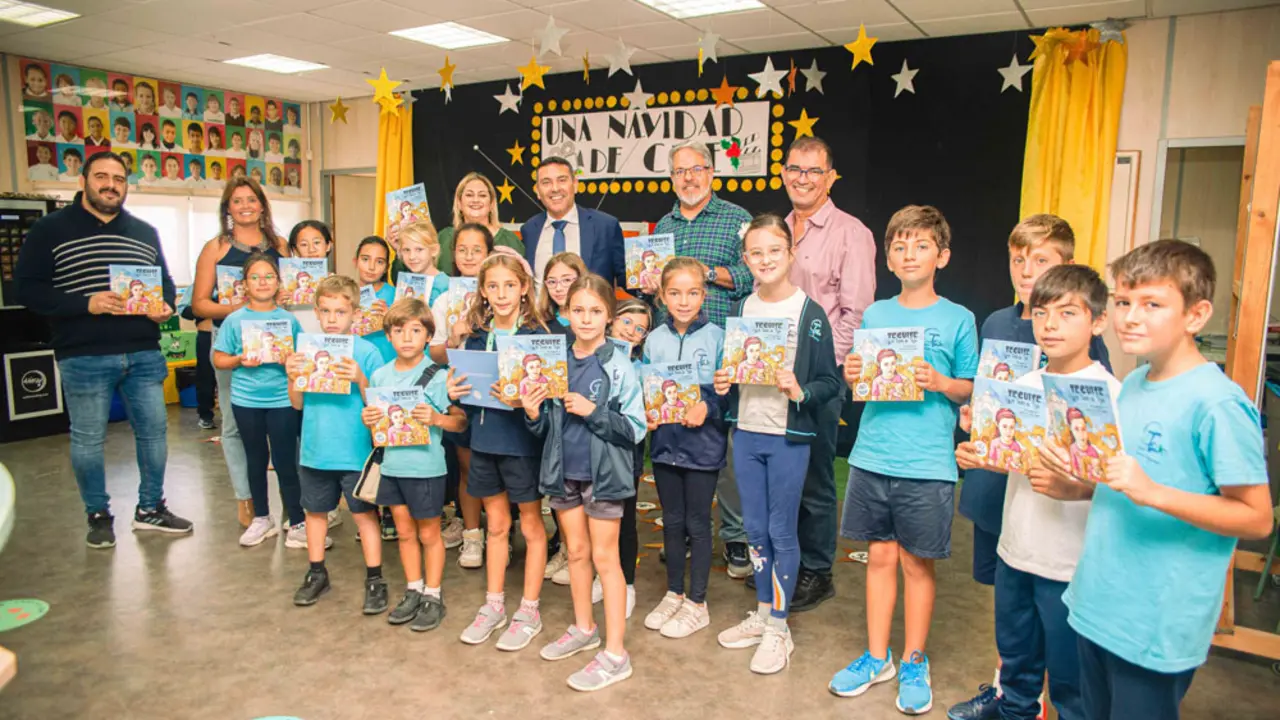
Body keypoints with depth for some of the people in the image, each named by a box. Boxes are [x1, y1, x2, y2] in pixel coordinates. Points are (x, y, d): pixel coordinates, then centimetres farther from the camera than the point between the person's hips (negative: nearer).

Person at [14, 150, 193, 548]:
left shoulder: (146, 232, 13)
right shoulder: (51, 229, -1)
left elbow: (166, 282, 21)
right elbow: (27, 288, -7)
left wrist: (166, 306, -2)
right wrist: (86, 304, -20)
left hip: (144, 355, 4)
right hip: (84, 359, -4)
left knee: (153, 432, 9)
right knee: (88, 440, 6)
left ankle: (150, 509, 24)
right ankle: (98, 516, 23)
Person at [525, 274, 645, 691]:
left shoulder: (618, 366, -11)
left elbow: (635, 429, -12)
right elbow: (547, 427, 8)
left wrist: (594, 412, -22)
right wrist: (534, 415, -12)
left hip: (603, 473, -5)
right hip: (564, 470, 5)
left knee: (605, 558, 1)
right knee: (576, 552, 17)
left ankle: (615, 655, 11)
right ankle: (584, 629, 36)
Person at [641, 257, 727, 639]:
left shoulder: (717, 338, -8)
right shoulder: (654, 339, 2)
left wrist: (707, 408, -24)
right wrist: (646, 414, -8)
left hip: (703, 443, -4)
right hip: (664, 441, 4)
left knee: (697, 523, 8)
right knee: (672, 521, 16)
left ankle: (697, 603, 22)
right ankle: (674, 594, 33)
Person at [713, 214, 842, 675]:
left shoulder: (810, 313, -7)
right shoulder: (740, 310, 7)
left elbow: (830, 382, -6)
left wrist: (800, 391, -24)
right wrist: (723, 384, -4)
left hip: (789, 436, -5)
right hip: (745, 432, 5)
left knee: (782, 531, 5)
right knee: (755, 528, 15)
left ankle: (778, 628, 19)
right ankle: (762, 613, 32)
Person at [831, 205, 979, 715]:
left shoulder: (958, 319, -1)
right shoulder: (875, 314, 8)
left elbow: (971, 390, 1)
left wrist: (940, 382, -17)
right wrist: (853, 376, -8)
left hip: (927, 464, -3)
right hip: (872, 457, 3)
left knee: (917, 562, 7)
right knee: (880, 556, 12)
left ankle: (914, 663, 25)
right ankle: (877, 658, 27)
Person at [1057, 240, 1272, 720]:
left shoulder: (1216, 403, -18)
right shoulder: (1133, 384, 6)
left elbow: (1257, 518, -17)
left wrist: (1151, 492, -28)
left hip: (1158, 628, -7)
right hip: (1098, 606, 7)